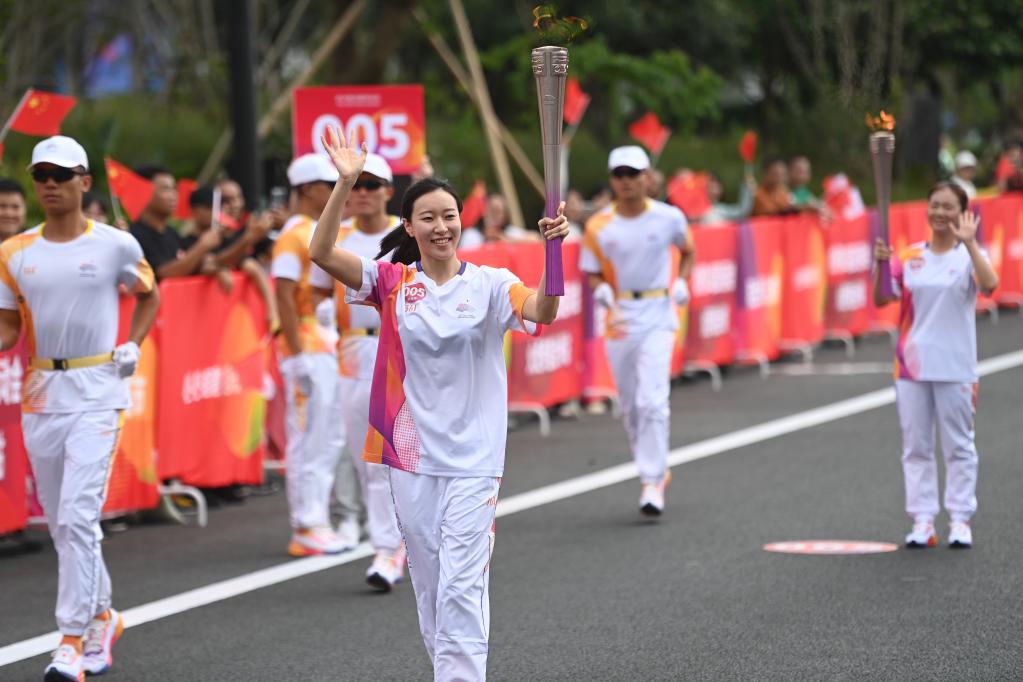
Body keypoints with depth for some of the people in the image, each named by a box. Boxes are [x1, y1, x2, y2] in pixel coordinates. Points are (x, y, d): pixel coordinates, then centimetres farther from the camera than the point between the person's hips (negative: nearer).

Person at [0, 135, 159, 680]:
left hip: (97, 392, -4)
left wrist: (134, 344, 1)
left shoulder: (116, 245, -2)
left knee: (78, 514, -15)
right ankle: (102, 618, 30)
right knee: (60, 522, 10)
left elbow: (149, 295, 15)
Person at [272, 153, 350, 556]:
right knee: (307, 441, -6)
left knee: (331, 439, 12)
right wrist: (298, 357, -21)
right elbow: (284, 299, -17)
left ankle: (318, 523, 18)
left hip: (333, 351, 9)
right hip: (308, 352, -9)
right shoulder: (293, 236, -13)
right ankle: (305, 530, -2)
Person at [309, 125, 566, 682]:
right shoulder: (392, 282, 1)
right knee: (429, 585, 12)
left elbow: (542, 312, -21)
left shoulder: (490, 284, -3)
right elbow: (321, 253, -11)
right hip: (410, 453, 3)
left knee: (462, 586, -9)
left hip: (473, 458, -3)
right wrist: (345, 184, -22)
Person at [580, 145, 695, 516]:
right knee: (630, 406, 10)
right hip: (619, 315, 3)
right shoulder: (598, 227, -2)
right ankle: (656, 469, 30)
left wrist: (681, 283, -1)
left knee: (652, 401, -15)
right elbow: (593, 273, 7)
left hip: (657, 314, -3)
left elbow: (688, 252, 15)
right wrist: (602, 290, -14)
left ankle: (653, 482, -12)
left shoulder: (669, 218, -3)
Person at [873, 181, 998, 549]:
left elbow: (989, 285, -23)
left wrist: (968, 243, -29)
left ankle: (960, 520, 9)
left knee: (958, 445, 3)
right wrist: (881, 264, -13)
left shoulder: (969, 255, -3)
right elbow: (882, 299, 3)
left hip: (955, 367, -3)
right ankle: (922, 520, 11)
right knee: (916, 445, 5)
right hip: (912, 365, 3)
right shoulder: (910, 256, 7)